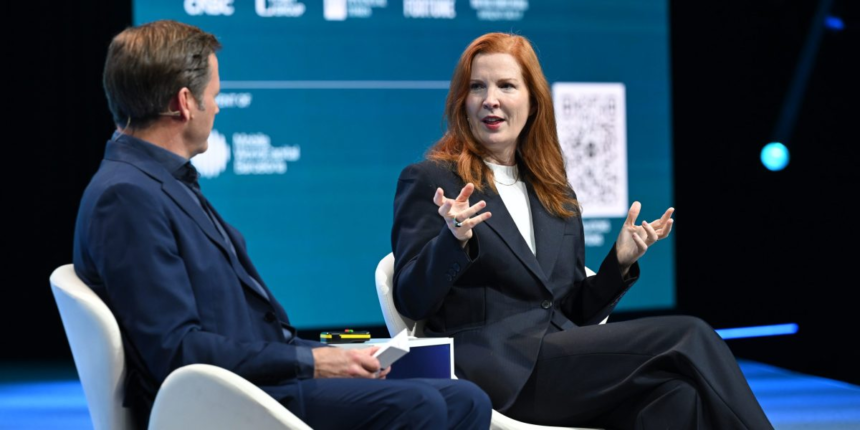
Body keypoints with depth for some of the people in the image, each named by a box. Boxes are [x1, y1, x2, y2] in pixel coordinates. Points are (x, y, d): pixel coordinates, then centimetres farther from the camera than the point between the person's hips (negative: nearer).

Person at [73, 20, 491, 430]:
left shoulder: (167, 183, 18)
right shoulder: (125, 196, -13)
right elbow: (175, 351, -20)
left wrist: (327, 355, 5)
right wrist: (309, 363, -15)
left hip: (264, 379, 10)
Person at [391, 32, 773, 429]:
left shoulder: (557, 195, 21)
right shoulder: (429, 181, 5)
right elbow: (412, 302, -4)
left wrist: (618, 262, 3)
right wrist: (454, 239, -22)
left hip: (566, 364, 5)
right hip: (495, 370, -5)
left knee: (677, 394, -29)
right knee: (688, 339, -20)